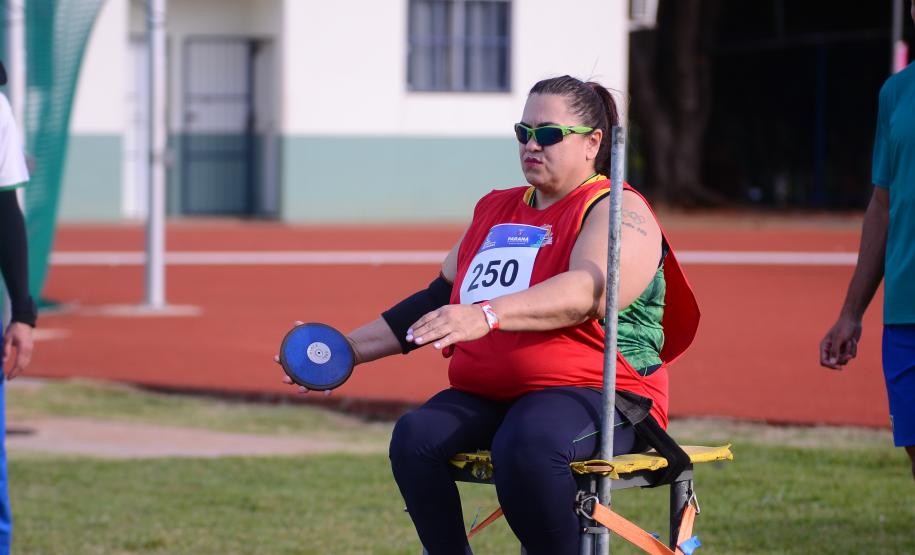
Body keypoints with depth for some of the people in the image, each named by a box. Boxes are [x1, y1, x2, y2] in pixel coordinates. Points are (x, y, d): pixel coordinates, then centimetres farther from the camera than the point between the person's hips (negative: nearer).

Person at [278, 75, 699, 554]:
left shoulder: (616, 211, -4)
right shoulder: (495, 210, 21)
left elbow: (588, 291, -25)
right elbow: (439, 299, 30)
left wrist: (488, 315, -39)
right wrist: (349, 350, 22)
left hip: (594, 394, -7)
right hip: (484, 397, 7)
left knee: (526, 444, -39)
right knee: (414, 437, -23)